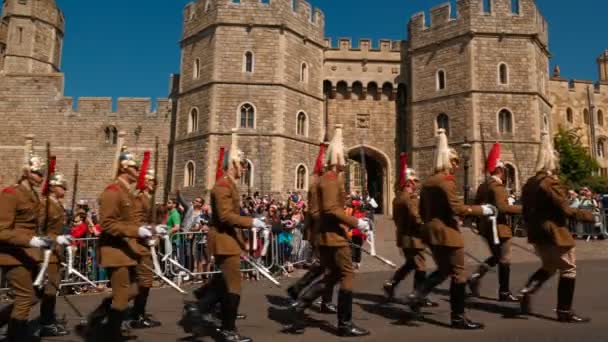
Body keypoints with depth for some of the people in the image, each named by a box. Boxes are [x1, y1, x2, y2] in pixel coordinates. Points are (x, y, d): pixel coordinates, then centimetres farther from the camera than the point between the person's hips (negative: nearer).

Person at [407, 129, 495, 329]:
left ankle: (418, 295, 8)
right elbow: (457, 209, -21)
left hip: (433, 232, 9)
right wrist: (482, 210, -11)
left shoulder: (428, 182, 12)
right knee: (458, 273, 1)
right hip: (447, 233, -9)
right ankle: (458, 317, 9)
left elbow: (422, 211, 16)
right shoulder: (446, 181, -15)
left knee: (443, 270, 22)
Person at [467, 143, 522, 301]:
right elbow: (502, 207, -26)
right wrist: (522, 208, -18)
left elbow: (476, 205, 14)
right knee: (504, 260, 3)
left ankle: (476, 276, 7)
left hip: (486, 227, 9)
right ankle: (504, 292, 11)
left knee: (496, 256, 21)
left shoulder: (482, 186, 10)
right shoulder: (498, 186, -16)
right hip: (499, 227, -9)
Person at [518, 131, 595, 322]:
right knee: (568, 269, 5)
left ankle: (527, 291, 2)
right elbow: (566, 211, -19)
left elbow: (526, 211, 14)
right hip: (554, 234, -8)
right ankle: (564, 312, 10)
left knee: (549, 267, 23)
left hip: (537, 234, 8)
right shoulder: (552, 182, -17)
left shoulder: (529, 183, 9)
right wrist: (590, 215, -7)